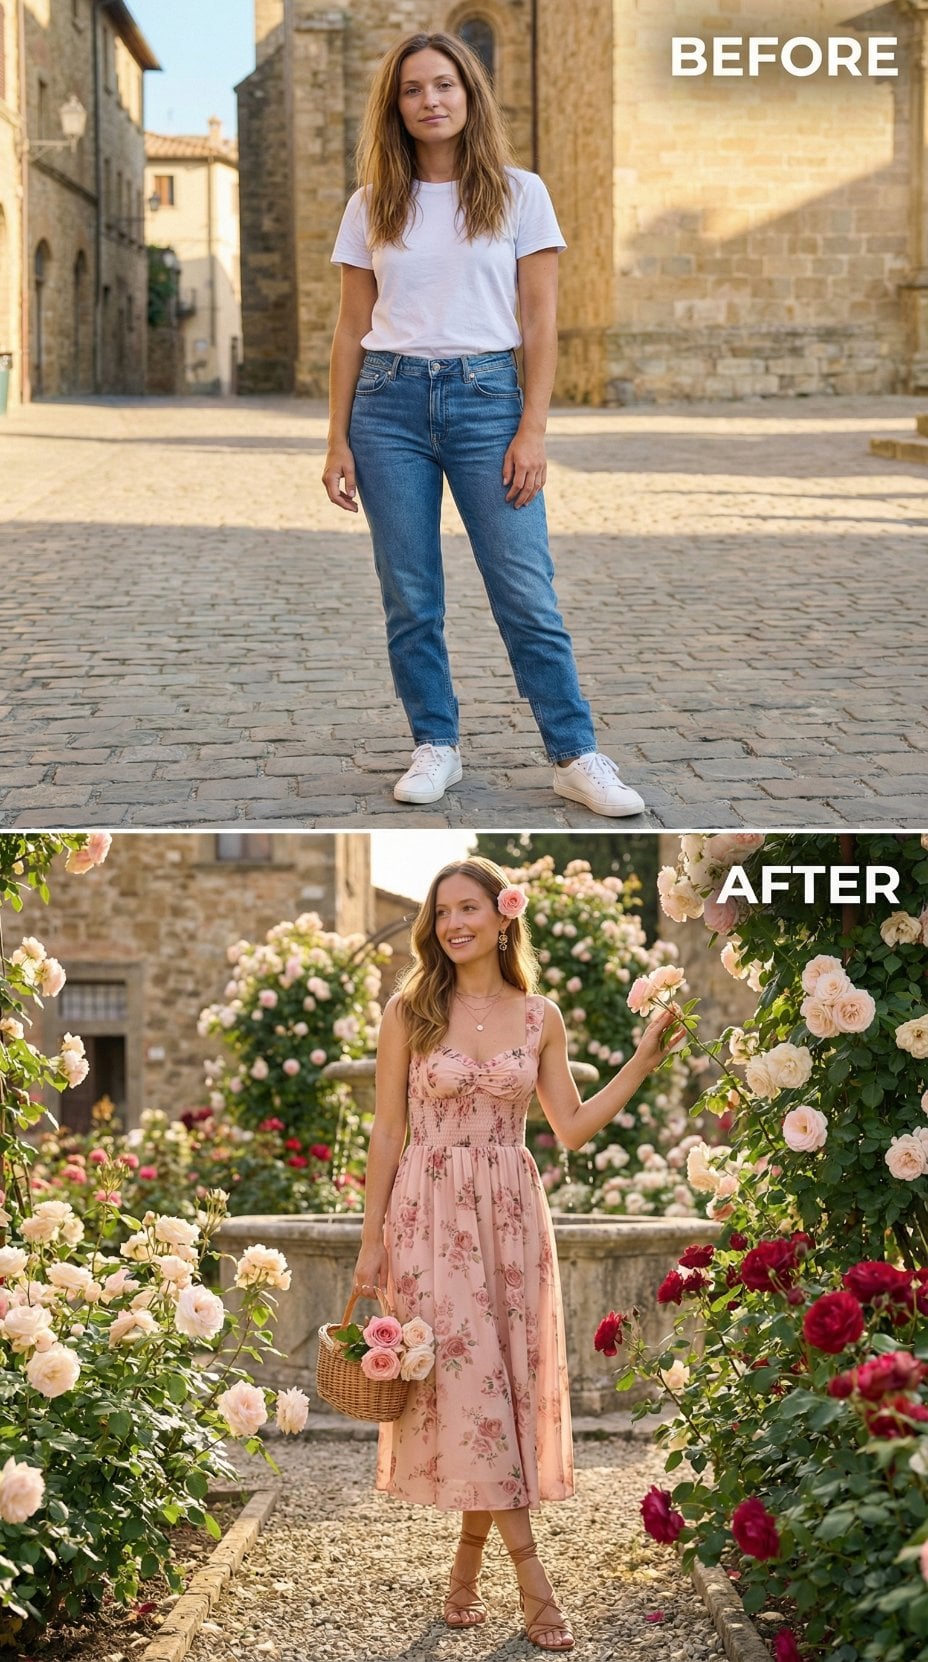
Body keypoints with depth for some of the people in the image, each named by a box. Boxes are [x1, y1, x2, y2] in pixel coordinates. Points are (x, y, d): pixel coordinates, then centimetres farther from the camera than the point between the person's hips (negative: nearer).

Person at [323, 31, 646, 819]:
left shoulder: (519, 194, 3)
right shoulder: (372, 206, 8)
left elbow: (540, 323, 1)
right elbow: (352, 329, 9)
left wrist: (533, 430, -7)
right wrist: (338, 442, 4)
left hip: (485, 398, -2)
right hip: (390, 401, 2)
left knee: (527, 593, -4)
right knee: (410, 598, 4)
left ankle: (576, 756, 2)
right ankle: (436, 747, 16)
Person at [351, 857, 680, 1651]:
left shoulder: (540, 1015, 5)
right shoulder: (410, 1010, -1)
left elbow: (574, 1127, 7)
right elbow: (387, 1131, 0)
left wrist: (644, 1061, -1)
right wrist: (371, 1244, -2)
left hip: (511, 1215, 3)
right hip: (431, 1213, -3)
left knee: (510, 1378, 3)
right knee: (466, 1377, -7)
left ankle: (468, 1565, 18)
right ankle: (530, 1575, -2)